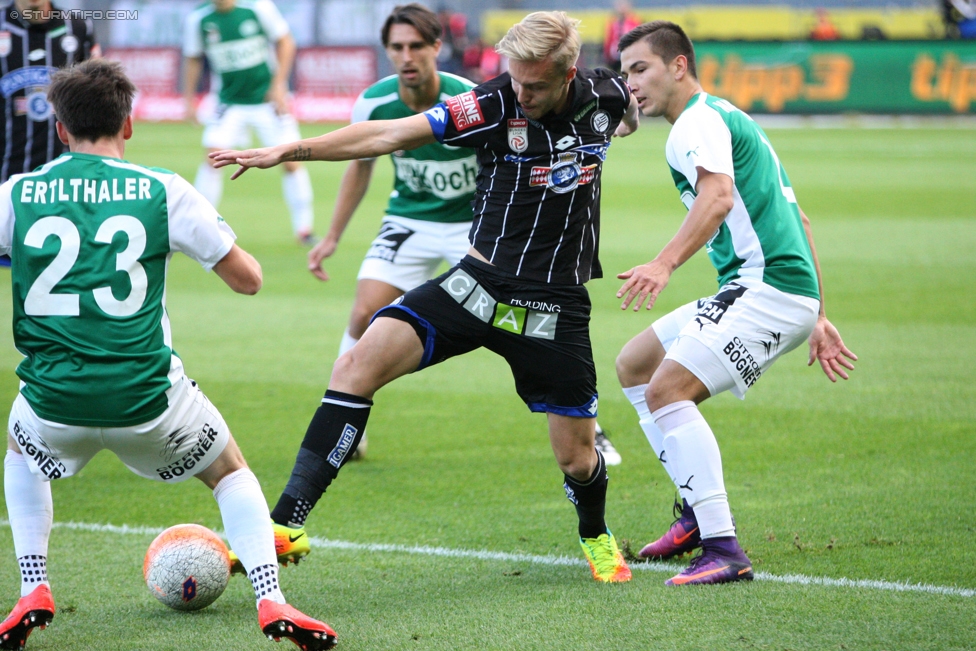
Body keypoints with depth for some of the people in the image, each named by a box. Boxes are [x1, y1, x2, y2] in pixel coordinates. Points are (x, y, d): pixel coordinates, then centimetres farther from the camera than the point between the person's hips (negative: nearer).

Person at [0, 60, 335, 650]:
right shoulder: (163, 192, -2)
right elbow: (248, 279, 3)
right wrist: (219, 238, 25)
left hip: (53, 399, 1)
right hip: (147, 398, -1)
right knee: (232, 472, 24)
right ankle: (271, 602, 3)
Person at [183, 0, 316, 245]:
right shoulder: (198, 20, -6)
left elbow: (285, 42, -4)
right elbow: (193, 59, 8)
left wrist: (278, 85, -9)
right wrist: (189, 99, 4)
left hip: (268, 98, -1)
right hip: (230, 103, 1)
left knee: (291, 160, -4)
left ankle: (303, 228, 11)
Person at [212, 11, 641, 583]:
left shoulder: (605, 96, -5)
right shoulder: (495, 105, -13)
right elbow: (390, 135, -18)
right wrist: (288, 150, -23)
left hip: (556, 308, 1)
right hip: (481, 280, -1)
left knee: (577, 455, 3)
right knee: (361, 361, -21)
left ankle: (597, 537, 40)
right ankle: (287, 522, -21)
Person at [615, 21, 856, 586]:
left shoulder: (698, 122, -8)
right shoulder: (730, 121, 24)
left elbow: (718, 196, -29)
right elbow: (797, 218, 26)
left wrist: (665, 263, -41)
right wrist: (818, 319, 26)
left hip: (769, 287, -11)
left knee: (666, 387, -21)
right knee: (634, 365, 17)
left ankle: (725, 551, -27)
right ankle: (700, 512, 14)